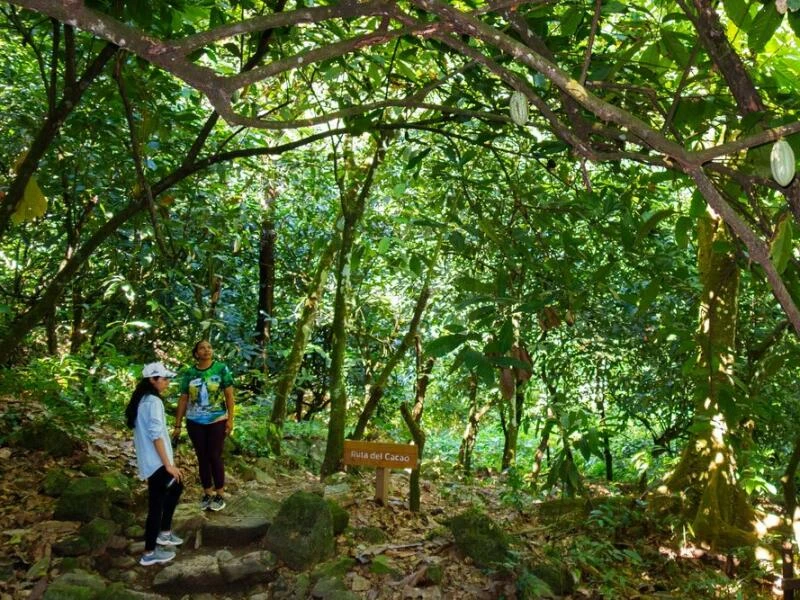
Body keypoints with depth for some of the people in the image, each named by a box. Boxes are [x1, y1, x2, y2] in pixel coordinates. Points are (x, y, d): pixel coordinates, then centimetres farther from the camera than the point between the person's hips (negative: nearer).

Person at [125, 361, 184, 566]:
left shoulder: (141, 400, 12)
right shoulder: (153, 401, -17)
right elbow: (156, 436, -22)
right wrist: (169, 464, -21)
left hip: (149, 460, 10)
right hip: (156, 461, -10)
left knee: (176, 487, 23)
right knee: (156, 505, -2)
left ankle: (164, 533, 30)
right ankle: (149, 553, 8)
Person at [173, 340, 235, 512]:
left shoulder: (221, 369, -6)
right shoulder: (189, 373, 1)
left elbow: (229, 395, -5)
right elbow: (183, 400, 5)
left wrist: (230, 419, -9)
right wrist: (177, 425, 5)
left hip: (217, 421, -3)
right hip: (194, 422, 3)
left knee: (215, 456, 1)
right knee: (202, 457, 10)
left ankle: (220, 494, 14)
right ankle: (207, 493, 23)